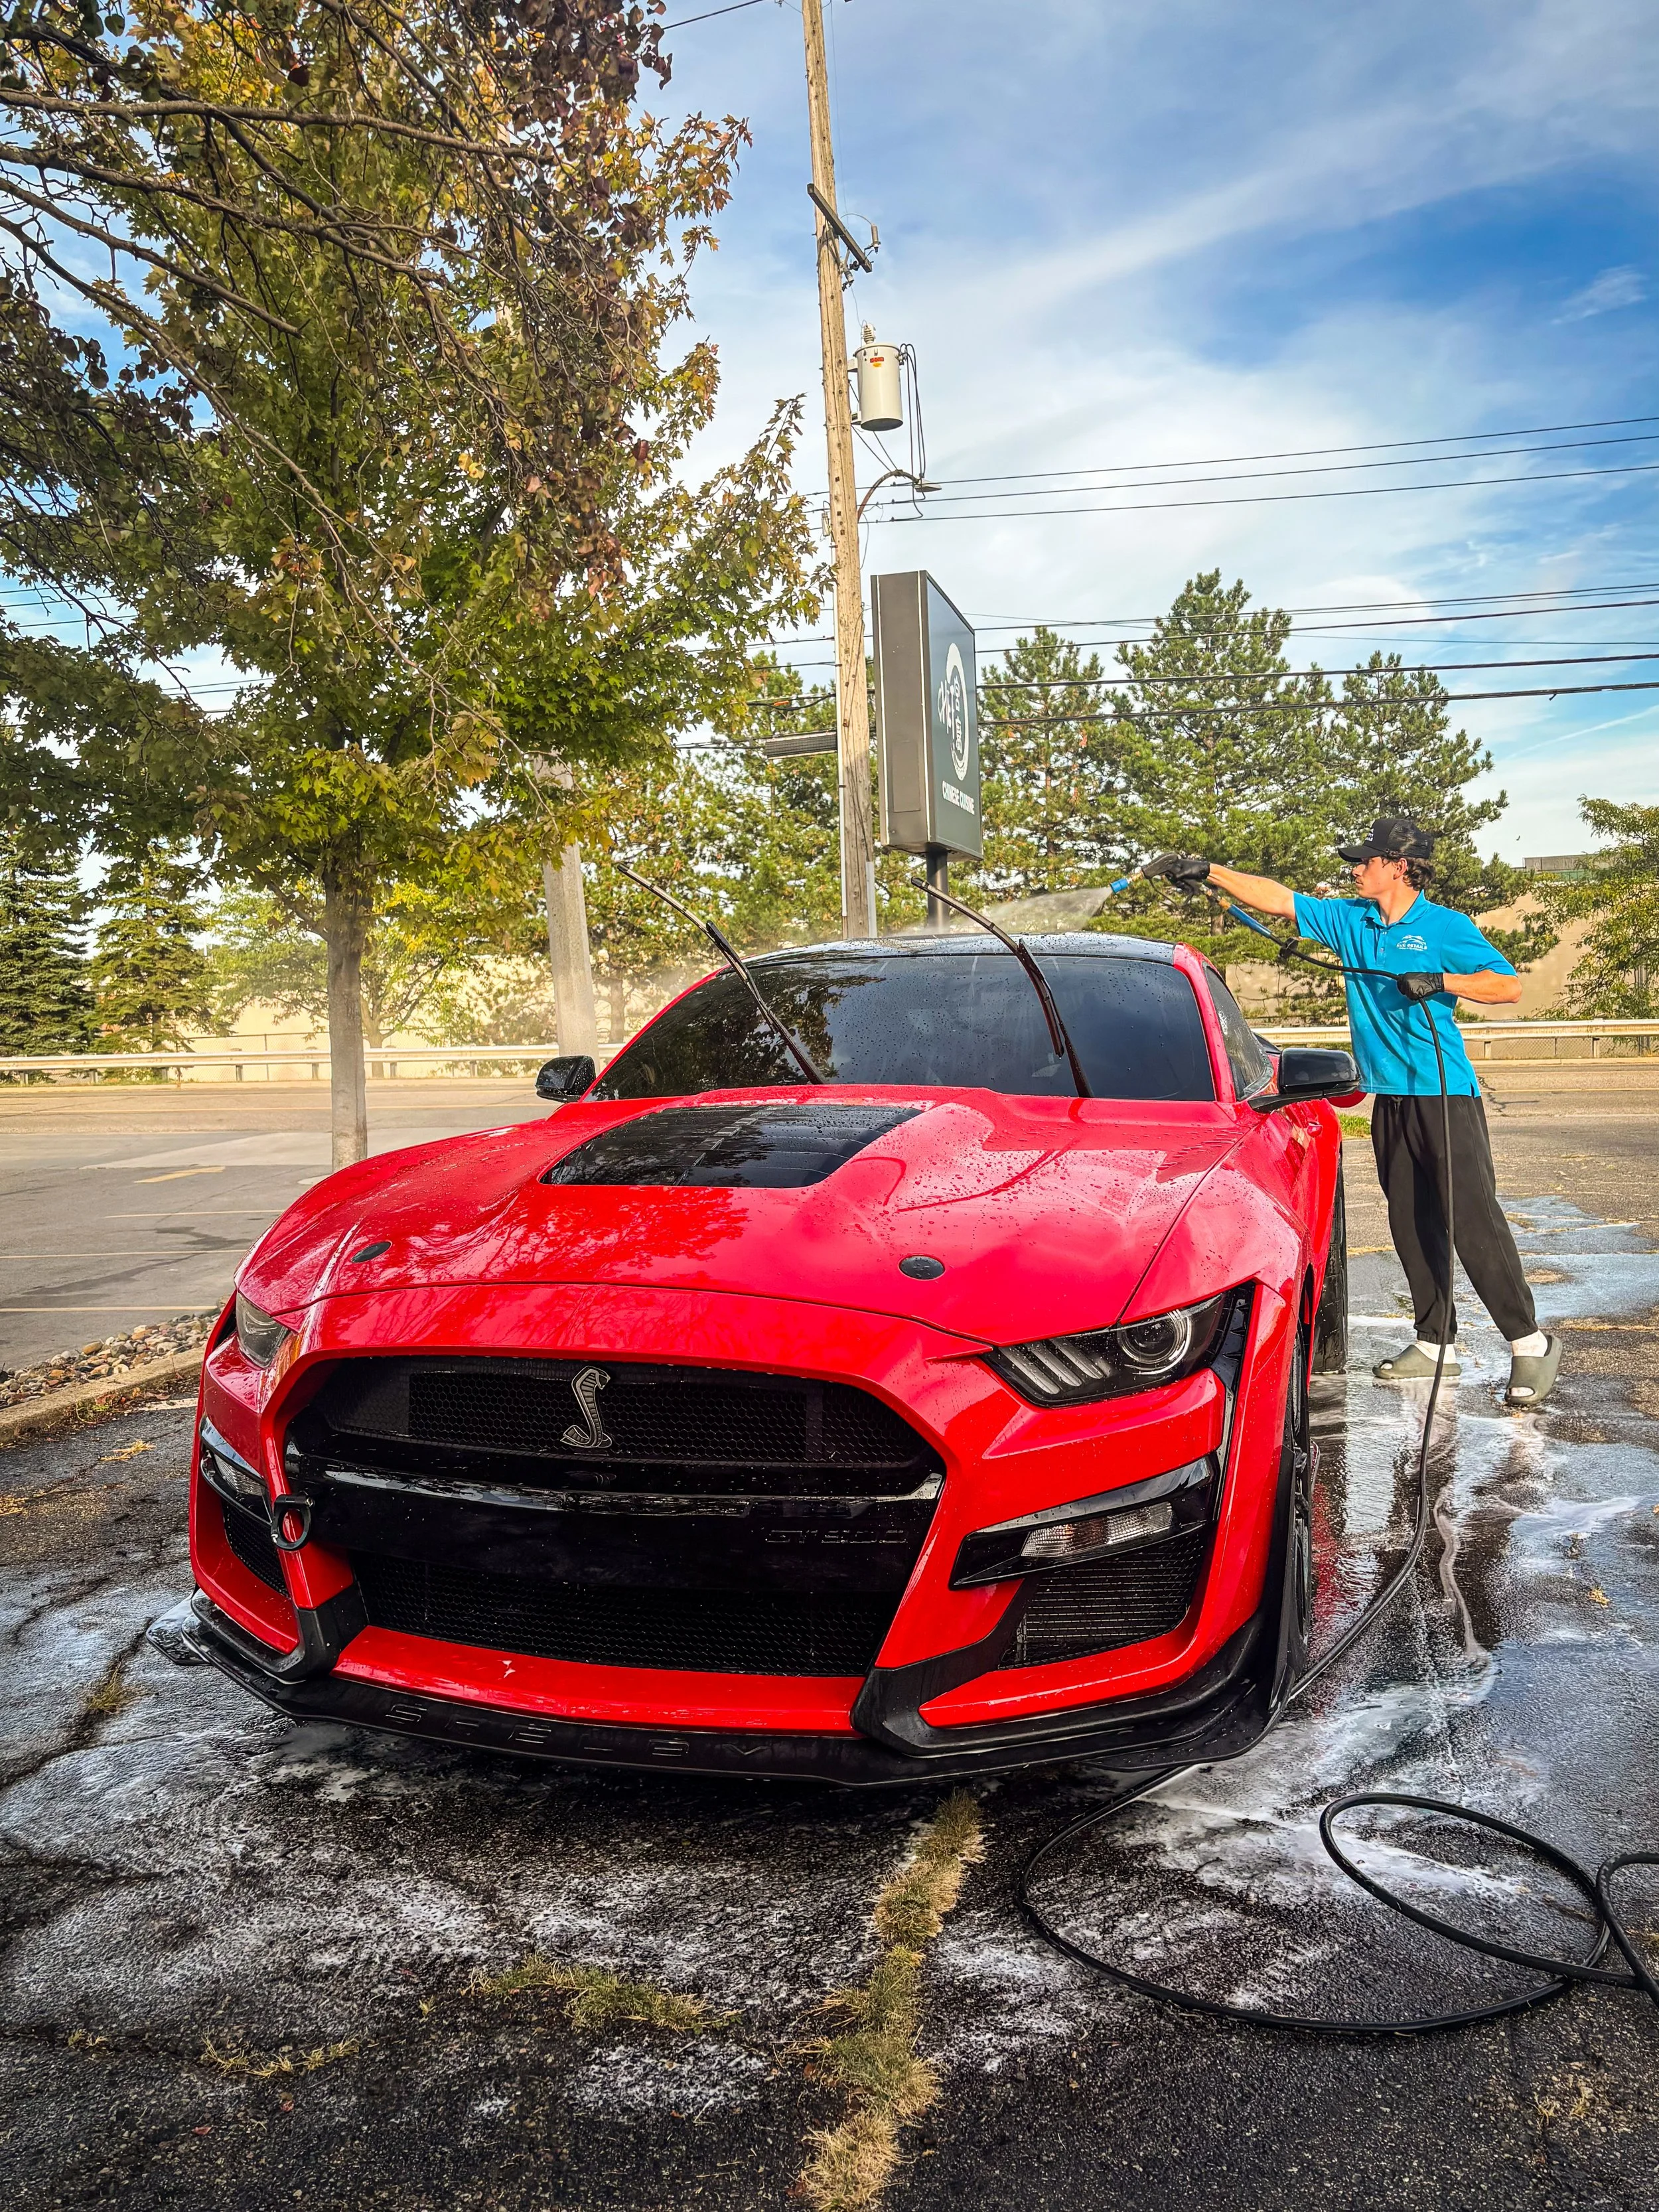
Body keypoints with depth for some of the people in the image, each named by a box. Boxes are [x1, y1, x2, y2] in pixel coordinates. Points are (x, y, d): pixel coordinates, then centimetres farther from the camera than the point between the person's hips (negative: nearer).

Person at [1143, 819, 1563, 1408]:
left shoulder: (1444, 926, -4)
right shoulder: (1350, 920, 11)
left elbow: (1509, 986, -6)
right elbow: (1278, 899, 10)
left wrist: (1441, 982, -19)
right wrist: (1208, 871, 3)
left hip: (1446, 1094, -6)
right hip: (1390, 1098, 6)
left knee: (1474, 1220, -10)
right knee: (1410, 1225, 9)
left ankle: (1529, 1342, -2)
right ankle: (1437, 1342, 18)